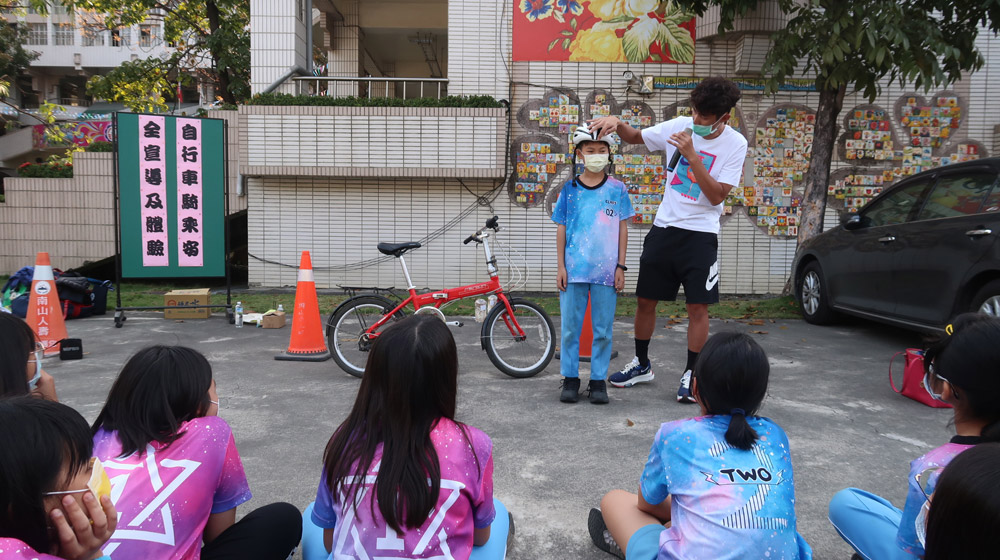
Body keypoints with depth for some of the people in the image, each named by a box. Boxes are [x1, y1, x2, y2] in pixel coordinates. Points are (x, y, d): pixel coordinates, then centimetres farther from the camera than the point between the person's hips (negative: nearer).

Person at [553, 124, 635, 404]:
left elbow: (622, 229, 6)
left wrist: (621, 266, 1)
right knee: (570, 327, 6)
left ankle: (598, 381, 16)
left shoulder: (617, 189, 4)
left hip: (606, 270, 0)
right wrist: (561, 266, 1)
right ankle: (570, 378, 18)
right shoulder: (570, 189, 4)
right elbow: (561, 229, 6)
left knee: (603, 330, 5)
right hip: (574, 269, 1)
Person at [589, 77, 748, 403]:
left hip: (700, 233, -3)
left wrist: (692, 156, -23)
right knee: (645, 299, 8)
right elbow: (635, 137, 14)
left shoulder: (735, 144, -8)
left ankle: (691, 374, 12)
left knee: (698, 306, -4)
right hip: (664, 227, 3)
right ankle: (642, 365, 27)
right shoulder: (679, 126, 0)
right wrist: (617, 123, -8)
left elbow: (716, 196, -15)